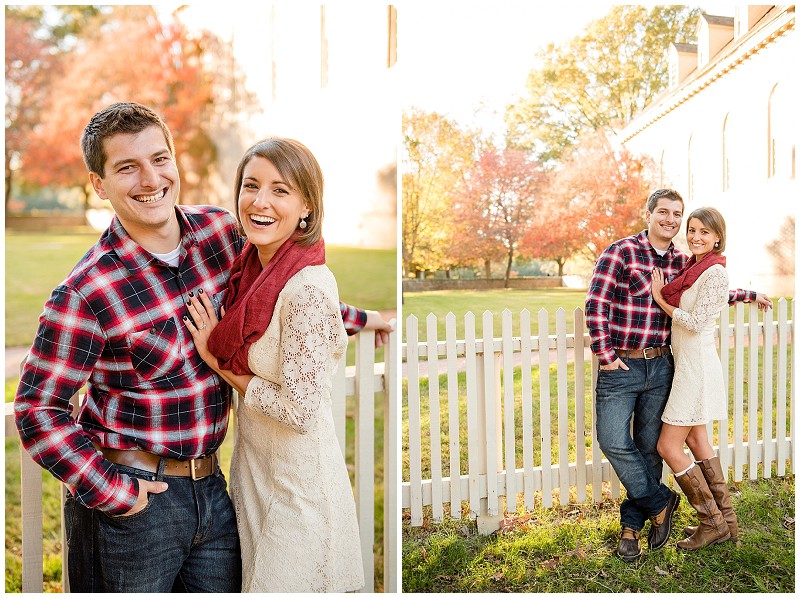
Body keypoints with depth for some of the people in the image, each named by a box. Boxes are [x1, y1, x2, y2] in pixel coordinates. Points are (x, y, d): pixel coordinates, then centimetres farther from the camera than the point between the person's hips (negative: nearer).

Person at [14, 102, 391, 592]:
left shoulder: (220, 230, -2)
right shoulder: (85, 294, -18)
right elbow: (38, 408, -12)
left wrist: (351, 316, 21)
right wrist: (109, 493, -14)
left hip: (210, 488, 5)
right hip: (135, 496, -5)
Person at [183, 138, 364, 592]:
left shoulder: (309, 286, -24)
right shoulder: (251, 268, 2)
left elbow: (300, 411, -24)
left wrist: (222, 364, -13)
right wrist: (219, 347, -2)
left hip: (298, 484, -8)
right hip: (253, 467, 8)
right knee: (252, 580, 23)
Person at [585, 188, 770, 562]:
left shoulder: (681, 263, 10)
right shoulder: (620, 251, -7)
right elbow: (596, 304, -11)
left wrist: (747, 295, 28)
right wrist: (606, 356, -12)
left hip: (660, 367, 4)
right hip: (620, 366, -4)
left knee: (649, 448, 7)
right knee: (614, 442, -9)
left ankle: (631, 525, 21)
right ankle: (660, 503, 15)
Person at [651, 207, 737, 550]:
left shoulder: (715, 272, -16)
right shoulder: (691, 268, 11)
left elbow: (696, 323, -19)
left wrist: (659, 299, -11)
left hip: (697, 364, -10)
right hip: (686, 363, 10)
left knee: (668, 447, -5)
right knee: (696, 441, 16)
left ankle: (712, 523, 9)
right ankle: (726, 521, 27)